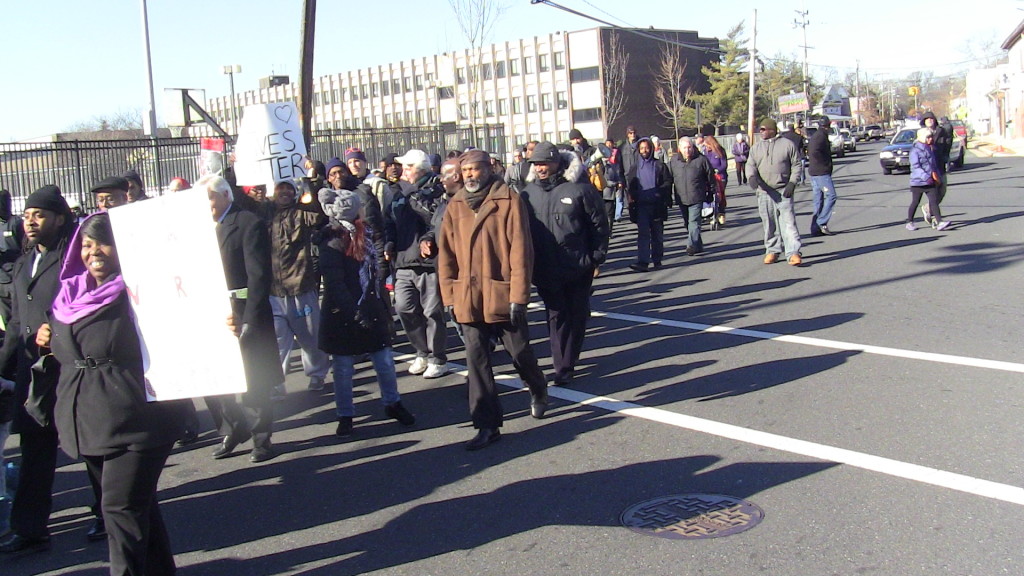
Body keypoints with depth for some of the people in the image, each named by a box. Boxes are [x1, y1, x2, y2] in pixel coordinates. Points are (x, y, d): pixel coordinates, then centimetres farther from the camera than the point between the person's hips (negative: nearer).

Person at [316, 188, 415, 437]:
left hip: (369, 311, 6)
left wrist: (382, 305, 15)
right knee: (344, 369, 6)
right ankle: (345, 416, 19)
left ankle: (392, 404, 24)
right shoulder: (332, 243, -12)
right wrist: (354, 312, -23)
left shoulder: (362, 234, 11)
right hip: (343, 315, -6)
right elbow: (334, 284, -18)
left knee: (385, 362, 5)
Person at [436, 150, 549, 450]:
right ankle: (488, 425, 11)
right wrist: (449, 296, 2)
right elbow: (446, 254, 8)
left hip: (503, 295, -3)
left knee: (519, 352, 10)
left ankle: (538, 391, 42)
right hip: (468, 297, 3)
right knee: (476, 360, 3)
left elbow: (520, 250, -8)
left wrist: (518, 296, -12)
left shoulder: (509, 201, -5)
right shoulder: (455, 206, 6)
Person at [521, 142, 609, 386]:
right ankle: (563, 366, 6)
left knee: (577, 315, 7)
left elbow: (599, 225, -4)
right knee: (556, 315, 3)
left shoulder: (580, 189, -9)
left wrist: (596, 258, -6)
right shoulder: (529, 192, 4)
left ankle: (566, 364, 19)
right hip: (546, 270, 3)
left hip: (578, 267, -2)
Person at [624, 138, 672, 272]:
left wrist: (660, 192, -12)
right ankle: (642, 262, -15)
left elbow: (668, 181, 4)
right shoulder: (634, 168, 12)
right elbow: (629, 185, 16)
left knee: (657, 234, 7)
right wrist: (631, 197, -2)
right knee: (643, 233, -8)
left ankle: (657, 260, 17)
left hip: (657, 205, -1)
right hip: (641, 205, 1)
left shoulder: (659, 165, 5)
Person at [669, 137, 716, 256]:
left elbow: (711, 178, 6)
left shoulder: (701, 159, -3)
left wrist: (710, 194, 8)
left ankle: (693, 245, -17)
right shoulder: (674, 161, 5)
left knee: (694, 222, -14)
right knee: (688, 223, 11)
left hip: (696, 198, -4)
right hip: (681, 199, 4)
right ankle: (698, 246, 24)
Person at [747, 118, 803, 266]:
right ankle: (772, 251, 18)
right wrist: (752, 176, -17)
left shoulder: (787, 144, 2)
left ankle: (793, 253, -12)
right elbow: (750, 164, 5)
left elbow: (796, 164, 3)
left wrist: (792, 183, -9)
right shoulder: (756, 148, 12)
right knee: (769, 224, 7)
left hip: (784, 191, -3)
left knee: (788, 222, -9)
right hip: (764, 192, 4)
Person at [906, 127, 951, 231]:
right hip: (917, 181, -6)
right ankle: (909, 222, 20)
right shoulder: (915, 151, -10)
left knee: (934, 201, -4)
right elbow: (915, 167, -19)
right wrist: (926, 177, -26)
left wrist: (936, 175, 10)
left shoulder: (931, 150, 14)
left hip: (931, 182, 6)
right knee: (915, 202, 5)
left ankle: (939, 222, -11)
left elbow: (935, 164, 23)